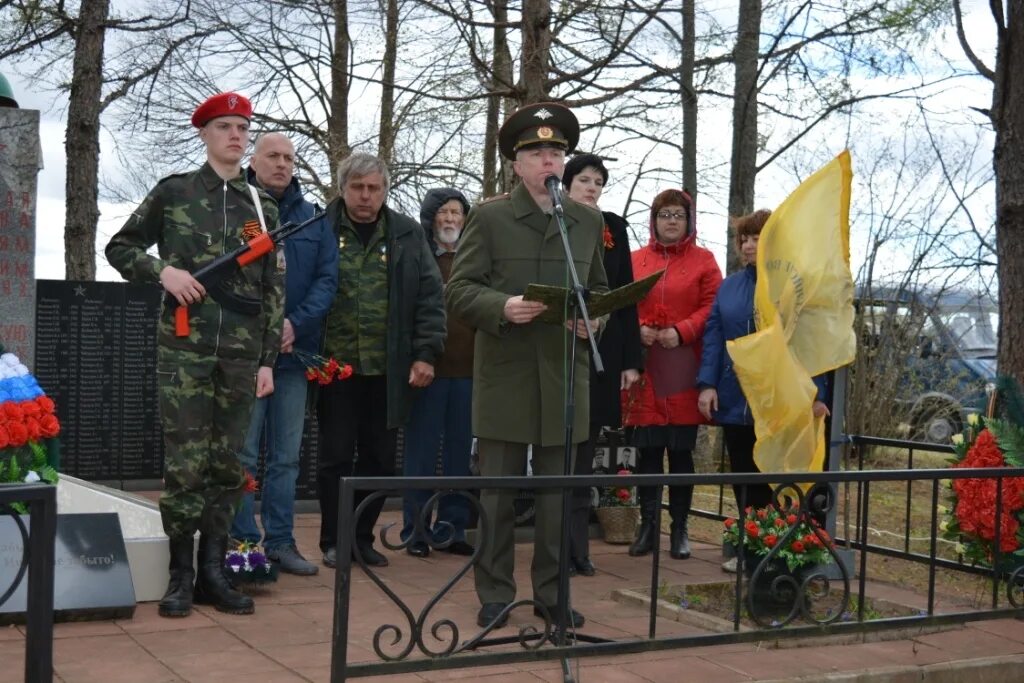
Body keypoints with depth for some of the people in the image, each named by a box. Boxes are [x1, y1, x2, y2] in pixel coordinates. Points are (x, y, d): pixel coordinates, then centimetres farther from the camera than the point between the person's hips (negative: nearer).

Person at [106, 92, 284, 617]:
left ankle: (213, 572, 14)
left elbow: (274, 290, 10)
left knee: (227, 464, 5)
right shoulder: (173, 191, 5)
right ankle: (180, 574, 6)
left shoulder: (263, 206, 11)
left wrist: (268, 359, 5)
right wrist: (163, 271, -9)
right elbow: (119, 248, 11)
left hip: (242, 351, 3)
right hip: (184, 345, -3)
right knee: (185, 461, -3)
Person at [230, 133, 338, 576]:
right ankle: (243, 542, 9)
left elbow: (327, 279, 4)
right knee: (243, 453, 0)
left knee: (286, 455, 10)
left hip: (294, 351, 4)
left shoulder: (314, 219, 10)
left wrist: (295, 324, -12)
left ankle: (280, 542, 17)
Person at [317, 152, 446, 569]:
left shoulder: (408, 236, 8)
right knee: (336, 456, 4)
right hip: (335, 366, -2)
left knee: (379, 457, 8)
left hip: (388, 371, 2)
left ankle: (363, 536, 22)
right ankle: (334, 541, 16)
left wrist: (426, 353, -2)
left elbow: (430, 296, 6)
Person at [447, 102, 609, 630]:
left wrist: (594, 317, -3)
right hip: (504, 376, -3)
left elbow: (600, 289, 18)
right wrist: (503, 307, -20)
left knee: (558, 494, 9)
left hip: (565, 377, 3)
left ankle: (552, 592, 20)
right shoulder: (488, 216, 1)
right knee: (498, 492, 4)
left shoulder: (589, 221, 11)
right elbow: (459, 289, -2)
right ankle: (495, 595, 15)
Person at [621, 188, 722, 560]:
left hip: (684, 368, -1)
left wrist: (681, 331, -14)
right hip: (644, 367, 2)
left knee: (681, 450, 3)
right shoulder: (635, 259, 13)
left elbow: (712, 307, -1)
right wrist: (638, 329, -10)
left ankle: (680, 528, 11)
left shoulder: (703, 260, 7)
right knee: (647, 449, 3)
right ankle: (647, 525, 11)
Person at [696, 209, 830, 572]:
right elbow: (713, 337, 6)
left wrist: (816, 394, -13)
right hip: (734, 402, 5)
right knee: (743, 481, 10)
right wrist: (707, 384, -5)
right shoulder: (729, 286, 12)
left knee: (772, 483, 2)